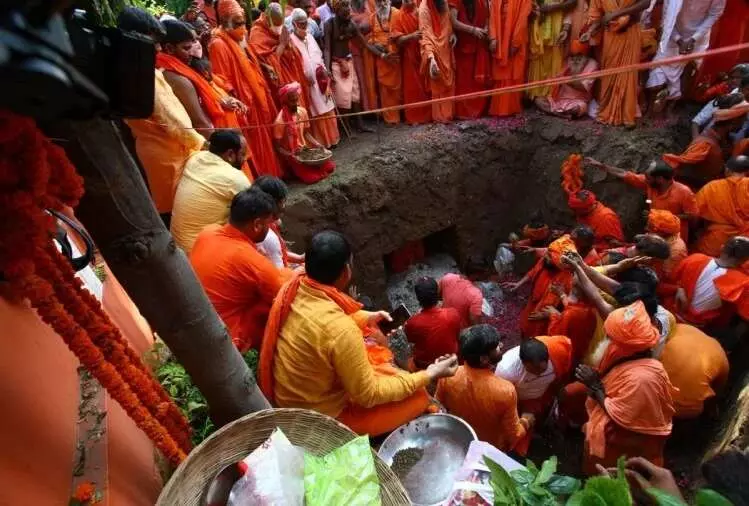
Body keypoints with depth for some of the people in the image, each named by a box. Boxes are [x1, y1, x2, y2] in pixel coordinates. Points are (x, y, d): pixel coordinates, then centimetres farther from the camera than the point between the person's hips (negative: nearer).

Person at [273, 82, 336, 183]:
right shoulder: (280, 121, -22)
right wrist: (291, 156, -29)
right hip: (292, 156, -6)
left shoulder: (302, 111, -4)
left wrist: (317, 144, -5)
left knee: (329, 167, -8)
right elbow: (278, 147, -15)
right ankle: (295, 169, 7)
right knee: (312, 177, -22)